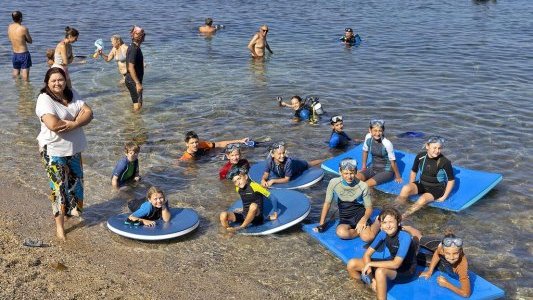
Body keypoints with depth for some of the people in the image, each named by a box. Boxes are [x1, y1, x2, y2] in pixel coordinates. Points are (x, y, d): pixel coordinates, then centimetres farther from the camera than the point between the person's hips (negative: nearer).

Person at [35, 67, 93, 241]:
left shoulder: (72, 96, 3)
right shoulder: (44, 100, -18)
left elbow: (89, 113, -6)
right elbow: (53, 124, -32)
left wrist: (73, 124, -25)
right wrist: (78, 119, -20)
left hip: (73, 148, 7)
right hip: (54, 151, -7)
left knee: (76, 180, 21)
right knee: (59, 186, -2)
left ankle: (72, 208, 45)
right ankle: (60, 225, 9)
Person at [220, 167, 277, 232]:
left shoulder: (254, 186, -15)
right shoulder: (238, 188, 6)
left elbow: (272, 198, -13)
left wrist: (275, 214, -7)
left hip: (257, 217, -5)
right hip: (244, 215, 5)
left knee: (253, 206, -39)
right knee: (223, 215, -18)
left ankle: (242, 227, -21)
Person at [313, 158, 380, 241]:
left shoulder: (363, 186, -12)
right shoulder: (334, 183, -10)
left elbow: (369, 208, -4)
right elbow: (327, 203, 1)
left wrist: (364, 219, -26)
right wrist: (321, 224, 0)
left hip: (360, 214, -1)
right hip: (345, 219, 1)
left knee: (367, 237, -31)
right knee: (341, 232, -35)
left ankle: (377, 222, 1)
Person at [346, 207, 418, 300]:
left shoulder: (405, 237, -30)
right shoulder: (383, 234, -11)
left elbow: (396, 264, -36)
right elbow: (367, 254, -10)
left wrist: (371, 264, -29)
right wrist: (371, 277, -23)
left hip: (406, 270, -6)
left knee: (380, 272, -40)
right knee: (352, 264, -8)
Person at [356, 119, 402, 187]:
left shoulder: (387, 143, -25)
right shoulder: (368, 137, -11)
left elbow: (393, 161, -15)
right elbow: (365, 151, 8)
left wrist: (398, 176, -5)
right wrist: (364, 166, 15)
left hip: (386, 171, -5)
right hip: (373, 168, 5)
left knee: (366, 185, -26)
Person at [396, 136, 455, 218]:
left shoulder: (445, 162, -18)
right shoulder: (420, 156, -8)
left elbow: (451, 180, -8)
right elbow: (414, 171, 9)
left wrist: (444, 197, -10)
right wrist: (411, 188, 3)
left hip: (436, 188, -3)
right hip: (422, 184, 3)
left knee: (422, 200, -33)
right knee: (405, 188, -27)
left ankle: (404, 216, -25)